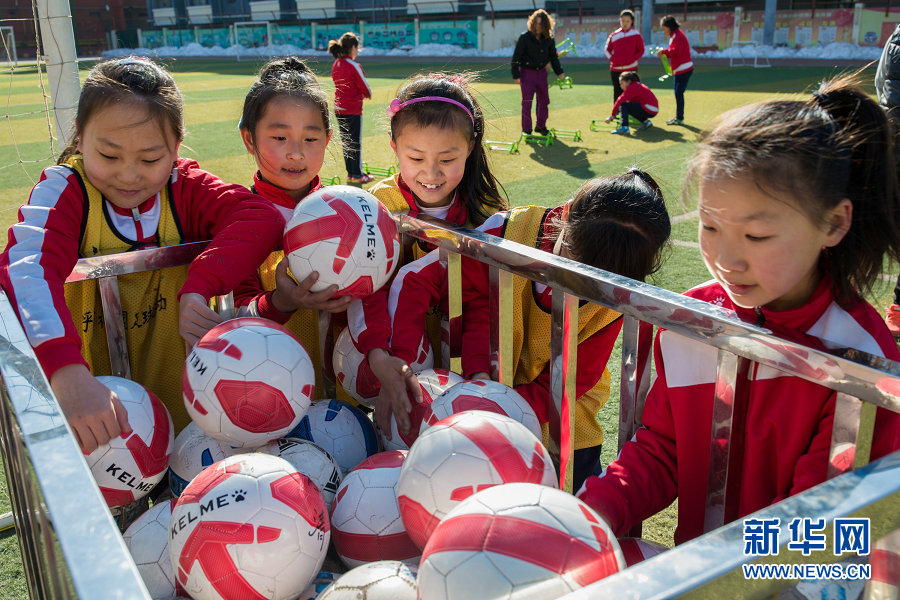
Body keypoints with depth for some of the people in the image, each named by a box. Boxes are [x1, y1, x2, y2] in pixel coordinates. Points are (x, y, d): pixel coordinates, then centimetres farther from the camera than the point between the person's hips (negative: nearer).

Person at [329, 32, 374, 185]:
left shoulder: (335, 64, 7)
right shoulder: (354, 66, -16)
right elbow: (365, 87, -11)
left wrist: (362, 94, 11)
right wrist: (368, 94, 11)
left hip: (339, 108, 7)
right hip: (353, 109, -7)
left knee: (345, 142, 13)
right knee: (355, 143, 0)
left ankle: (350, 173, 20)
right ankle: (357, 175, 6)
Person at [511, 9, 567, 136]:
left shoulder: (549, 39, 0)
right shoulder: (525, 38, -13)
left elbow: (553, 56, 11)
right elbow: (516, 57, -10)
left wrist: (559, 72, 2)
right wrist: (516, 75, -14)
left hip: (541, 72, 5)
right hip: (527, 73, -5)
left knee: (544, 100, 12)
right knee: (527, 102, -3)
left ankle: (540, 126, 29)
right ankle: (526, 130, 6)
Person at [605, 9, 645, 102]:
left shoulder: (636, 34, 1)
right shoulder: (614, 35, 6)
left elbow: (641, 50, 4)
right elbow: (607, 49, 14)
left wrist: (632, 59, -10)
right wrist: (612, 58, -1)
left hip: (631, 69, -2)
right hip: (615, 69, 2)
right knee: (617, 94, 6)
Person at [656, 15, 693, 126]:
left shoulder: (677, 36, -14)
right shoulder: (675, 35, 19)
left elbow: (676, 51, -25)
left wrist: (664, 51, -14)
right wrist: (664, 53, 4)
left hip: (683, 70, -10)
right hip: (679, 70, 10)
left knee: (679, 93, -8)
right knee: (678, 93, 13)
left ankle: (679, 119, -5)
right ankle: (678, 117, 19)